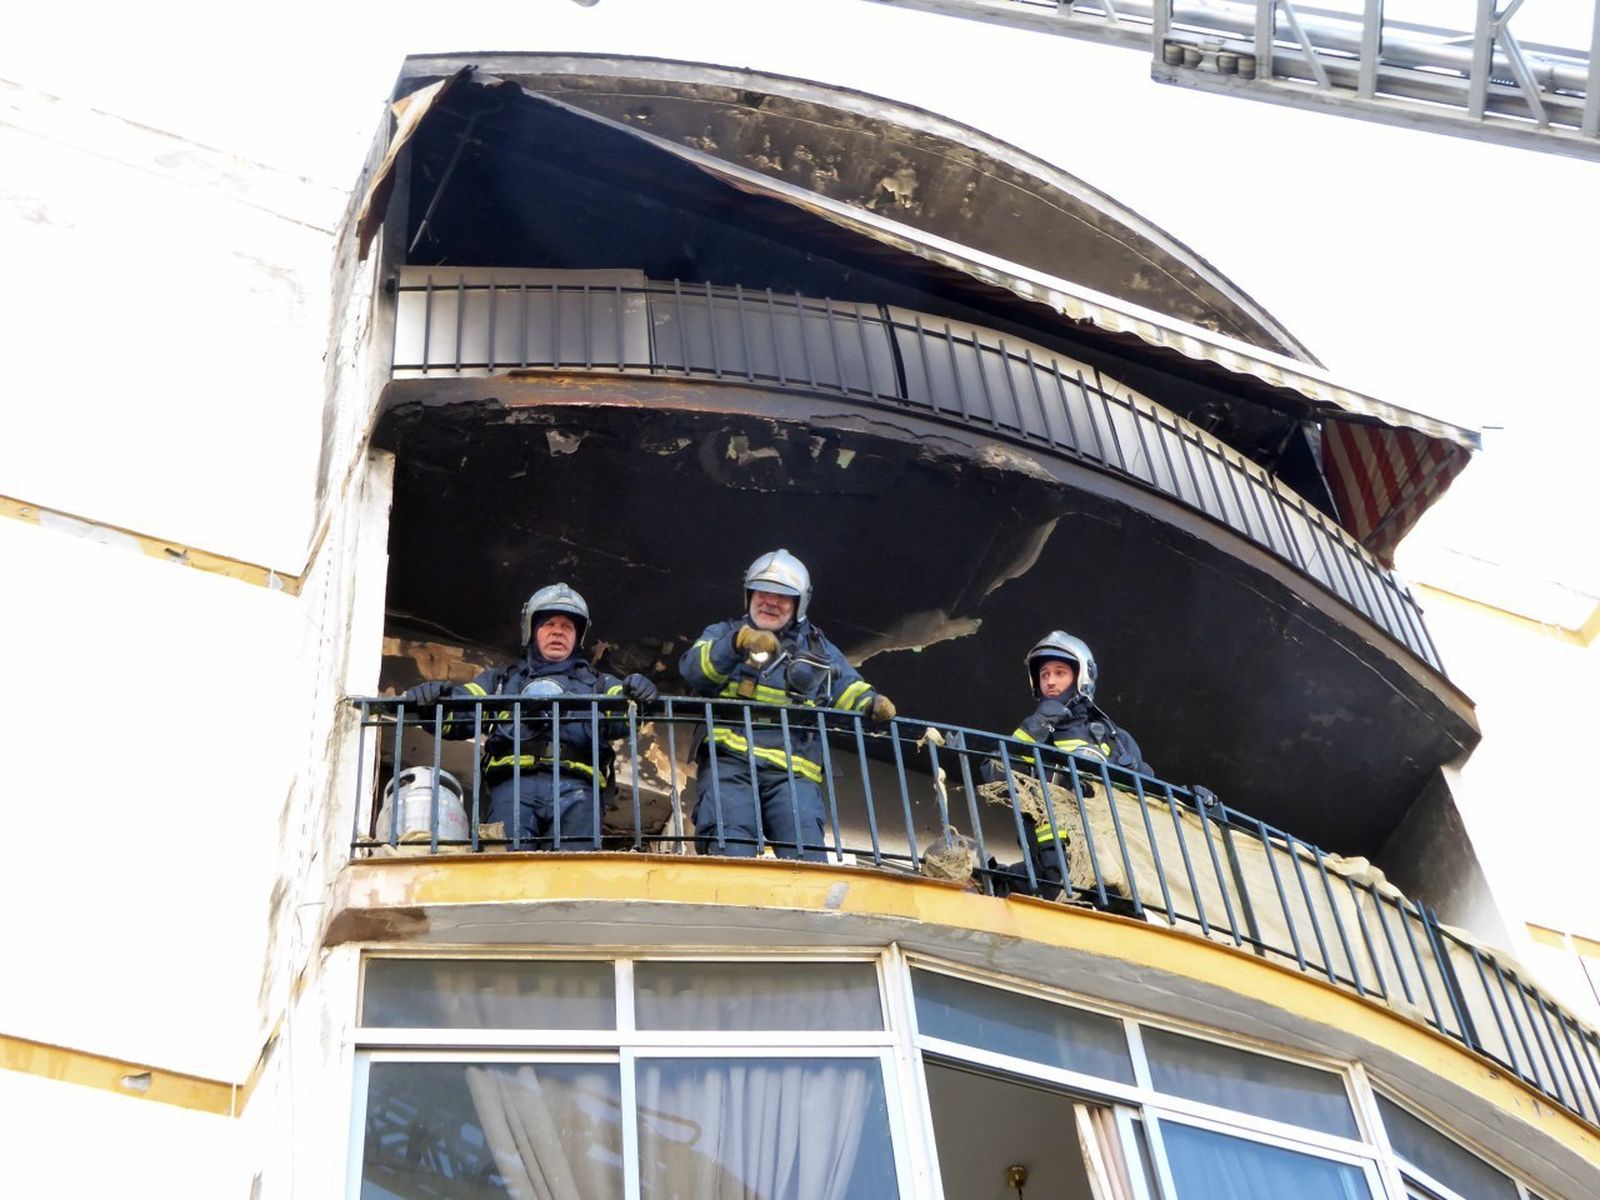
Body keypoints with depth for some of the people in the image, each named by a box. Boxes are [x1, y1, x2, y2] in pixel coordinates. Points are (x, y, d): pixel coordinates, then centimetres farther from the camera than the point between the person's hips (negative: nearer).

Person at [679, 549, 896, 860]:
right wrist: (739, 642, -16)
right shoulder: (723, 633, 22)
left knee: (807, 853, -22)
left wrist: (871, 704, -5)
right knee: (730, 850, -22)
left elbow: (850, 691, 20)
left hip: (791, 768, 1)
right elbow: (693, 669, 2)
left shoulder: (818, 649, 28)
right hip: (728, 761, -1)